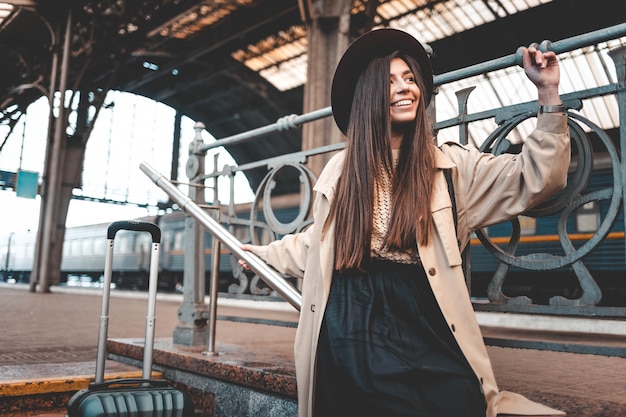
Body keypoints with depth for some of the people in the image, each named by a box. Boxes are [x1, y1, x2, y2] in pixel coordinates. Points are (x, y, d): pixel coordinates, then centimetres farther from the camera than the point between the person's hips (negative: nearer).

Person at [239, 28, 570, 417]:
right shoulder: (341, 169, 10)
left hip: (422, 330, -1)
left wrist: (549, 95, -9)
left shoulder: (451, 165, 4)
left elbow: (536, 177, -2)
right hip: (347, 331, 2)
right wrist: (269, 252, 34)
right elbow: (320, 243, 23)